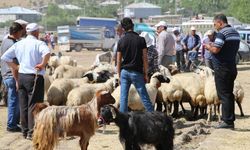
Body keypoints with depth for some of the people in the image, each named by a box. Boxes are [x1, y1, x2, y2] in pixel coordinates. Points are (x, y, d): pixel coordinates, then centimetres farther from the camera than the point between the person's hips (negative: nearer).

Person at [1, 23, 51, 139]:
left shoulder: (18, 44, 9)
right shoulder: (38, 43, -9)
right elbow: (47, 52, -31)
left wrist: (15, 67, 12)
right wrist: (43, 64, -17)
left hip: (21, 76, 6)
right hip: (34, 77, -6)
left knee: (23, 105, 12)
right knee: (34, 105, -2)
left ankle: (25, 131, 19)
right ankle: (32, 132, -3)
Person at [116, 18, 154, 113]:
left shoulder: (121, 41, 0)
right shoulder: (141, 40, -4)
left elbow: (119, 61, 2)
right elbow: (144, 58, -4)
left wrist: (119, 75, 10)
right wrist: (146, 74, 3)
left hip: (124, 72, 2)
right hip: (137, 72, -2)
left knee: (123, 97, 6)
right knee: (144, 96, 3)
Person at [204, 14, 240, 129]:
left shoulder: (222, 33, -16)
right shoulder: (235, 33, 12)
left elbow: (215, 50, -24)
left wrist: (209, 47, -2)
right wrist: (213, 47, 16)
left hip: (222, 69, -9)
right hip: (232, 67, 9)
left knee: (224, 95, -3)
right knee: (229, 94, 14)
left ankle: (227, 121, -2)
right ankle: (230, 120, 19)